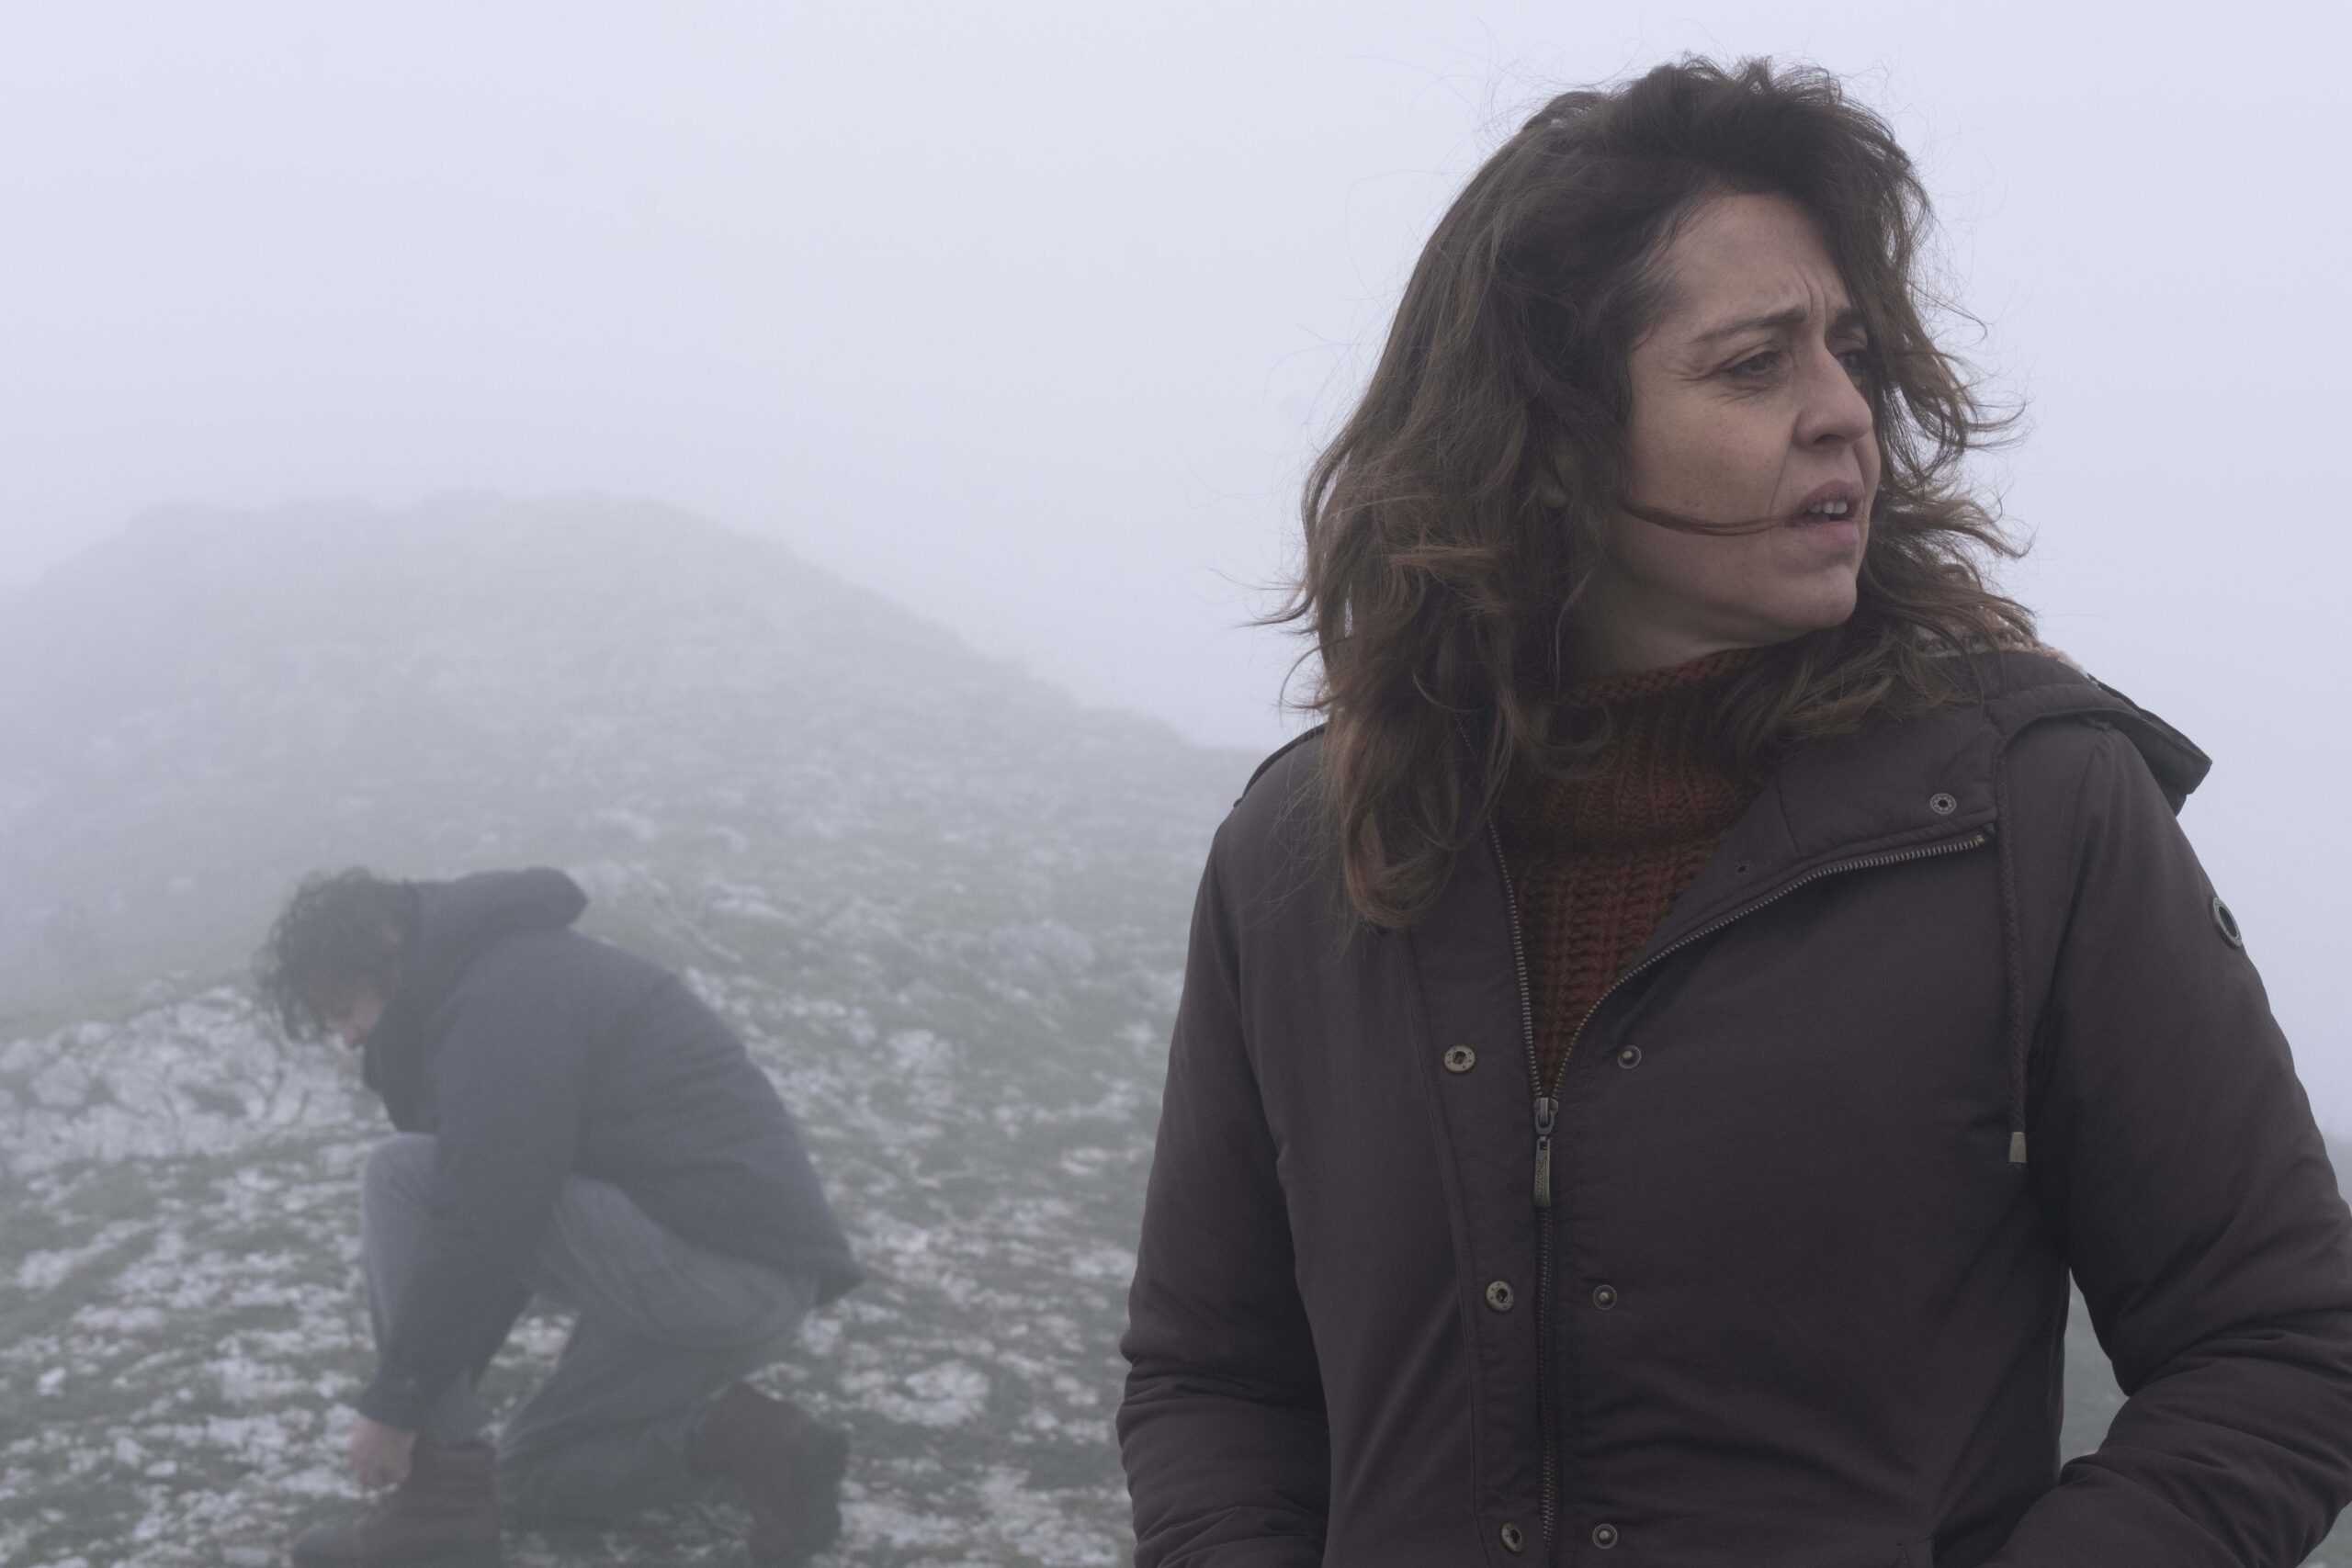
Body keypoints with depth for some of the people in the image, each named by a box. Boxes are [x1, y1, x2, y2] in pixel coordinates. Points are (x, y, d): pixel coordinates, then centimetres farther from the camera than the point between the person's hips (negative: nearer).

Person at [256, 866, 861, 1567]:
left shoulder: (501, 1000, -13)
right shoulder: (520, 970, 20)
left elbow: (483, 1228, -20)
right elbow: (505, 1221, 25)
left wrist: (396, 1404, -11)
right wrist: (431, 1400, 22)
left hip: (717, 1265, -11)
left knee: (402, 1179, -10)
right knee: (530, 1472, 25)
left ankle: (440, 1494, -8)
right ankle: (741, 1439, 6)